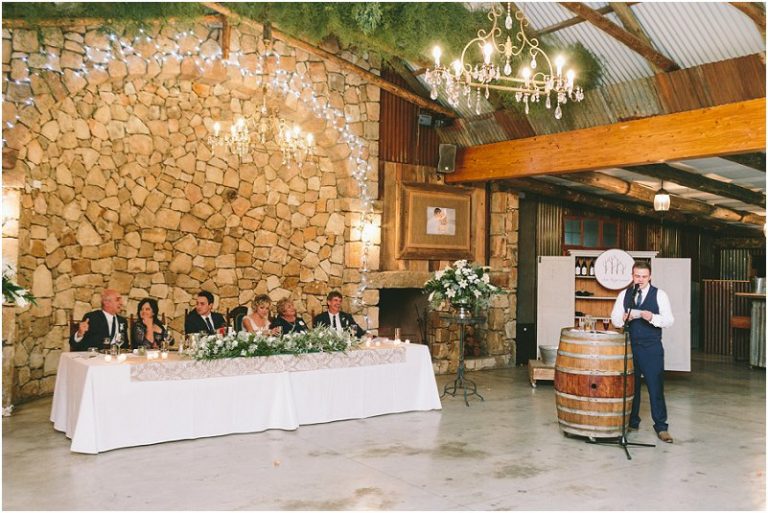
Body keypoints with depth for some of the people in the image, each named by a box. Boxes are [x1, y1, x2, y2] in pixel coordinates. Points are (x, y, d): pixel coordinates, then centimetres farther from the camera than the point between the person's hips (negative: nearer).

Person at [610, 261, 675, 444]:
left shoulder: (659, 295, -1)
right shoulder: (624, 295, 8)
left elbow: (669, 320, -5)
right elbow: (614, 319, 8)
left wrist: (652, 317, -23)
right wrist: (623, 317, -14)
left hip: (652, 348, -3)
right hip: (629, 346, 3)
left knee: (656, 387, -2)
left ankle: (661, 427, 7)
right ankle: (631, 422, 23)